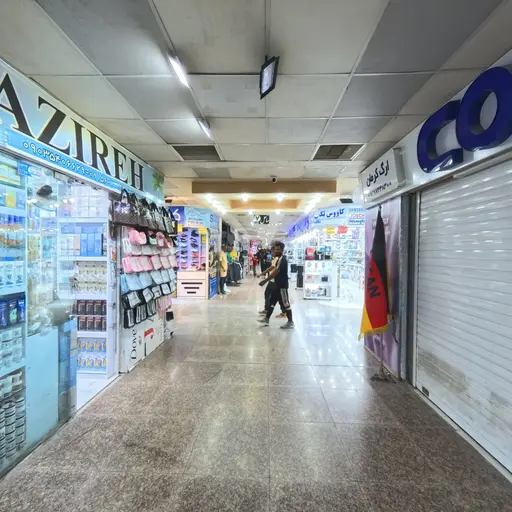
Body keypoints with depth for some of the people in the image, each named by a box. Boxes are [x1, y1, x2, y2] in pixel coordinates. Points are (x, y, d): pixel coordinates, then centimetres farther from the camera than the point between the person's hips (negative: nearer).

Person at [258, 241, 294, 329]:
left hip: (282, 285, -11)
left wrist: (265, 281, -25)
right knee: (272, 301, 14)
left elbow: (276, 272, -26)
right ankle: (266, 318, 22)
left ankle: (290, 322, 9)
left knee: (285, 303, -2)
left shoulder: (282, 259, -19)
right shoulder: (280, 259, 14)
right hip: (278, 284, 11)